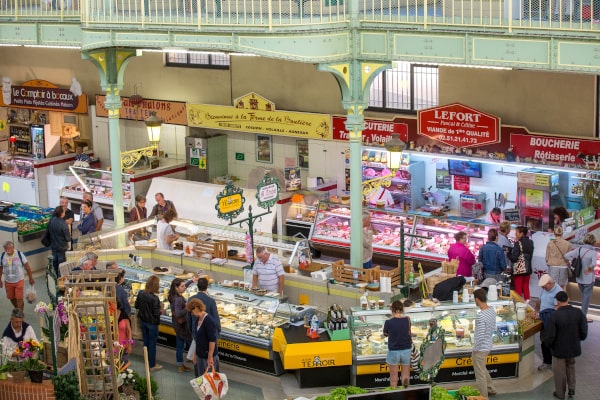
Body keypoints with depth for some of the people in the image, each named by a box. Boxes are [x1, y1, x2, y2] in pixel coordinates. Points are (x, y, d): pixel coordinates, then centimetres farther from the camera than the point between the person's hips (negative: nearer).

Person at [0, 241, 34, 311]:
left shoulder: (19, 254, -13)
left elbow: (27, 267, -6)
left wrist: (31, 278, -2)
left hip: (19, 281, -3)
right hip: (8, 282, 3)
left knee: (19, 299, -4)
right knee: (12, 298, 14)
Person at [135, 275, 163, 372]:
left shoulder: (141, 293, -8)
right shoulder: (154, 298, -28)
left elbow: (136, 306, 4)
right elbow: (156, 313, -24)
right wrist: (161, 309, -5)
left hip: (143, 321, 6)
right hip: (152, 323, -6)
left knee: (146, 342, 21)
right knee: (152, 344, 9)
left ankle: (147, 361, 36)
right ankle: (152, 365, 21)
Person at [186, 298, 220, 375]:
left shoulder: (209, 321, -21)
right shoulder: (198, 319, 6)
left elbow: (212, 340, -22)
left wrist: (210, 357, -21)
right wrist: (195, 354, 17)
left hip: (208, 355, -9)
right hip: (200, 354, 9)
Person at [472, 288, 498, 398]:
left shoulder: (480, 316, -28)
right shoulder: (492, 310, -2)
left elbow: (480, 335, -26)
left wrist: (475, 349, -14)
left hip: (480, 348, -9)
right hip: (488, 345, 9)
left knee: (480, 374, 6)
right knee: (482, 369, 29)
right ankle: (491, 389, 40)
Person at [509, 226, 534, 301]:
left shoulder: (518, 243, -17)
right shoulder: (530, 242, 3)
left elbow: (514, 258, -19)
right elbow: (530, 255, 9)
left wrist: (509, 252, -4)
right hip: (528, 268, 6)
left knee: (518, 289, 1)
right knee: (526, 288, 15)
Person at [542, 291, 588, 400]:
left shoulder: (554, 316, -26)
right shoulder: (578, 313, -14)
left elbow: (549, 336, -20)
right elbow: (584, 332, -5)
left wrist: (547, 343, 1)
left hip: (559, 349, -4)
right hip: (574, 348, 4)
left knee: (559, 372, 16)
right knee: (570, 367, 30)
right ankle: (571, 389, 35)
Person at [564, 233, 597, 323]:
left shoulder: (579, 250, -4)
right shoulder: (593, 252, -19)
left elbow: (567, 255, -5)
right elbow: (593, 263, -36)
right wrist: (589, 269, -18)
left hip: (579, 278, 5)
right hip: (588, 279, -5)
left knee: (583, 297, 22)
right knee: (586, 298, 8)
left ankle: (583, 314, 31)